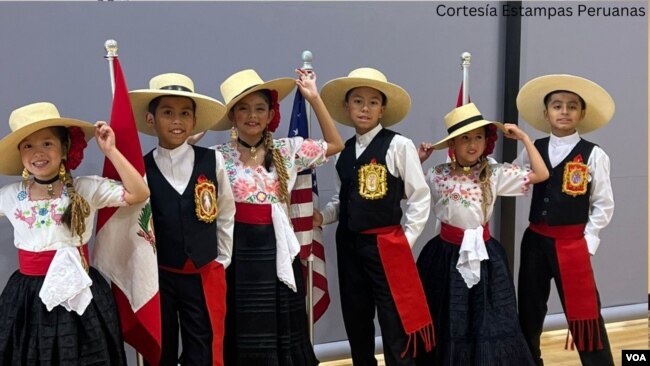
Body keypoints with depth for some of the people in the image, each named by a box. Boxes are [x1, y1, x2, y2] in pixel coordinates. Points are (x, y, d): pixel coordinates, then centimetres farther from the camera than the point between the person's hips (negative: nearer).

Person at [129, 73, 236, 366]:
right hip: (159, 276, 0)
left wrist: (222, 261, 7)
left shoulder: (213, 161, -3)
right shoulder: (140, 168, -5)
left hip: (205, 276, 0)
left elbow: (226, 216, 6)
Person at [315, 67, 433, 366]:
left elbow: (420, 198, -7)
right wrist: (323, 217, -1)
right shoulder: (344, 151, 9)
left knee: (395, 326, -3)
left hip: (386, 246, -6)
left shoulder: (399, 145, -9)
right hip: (349, 245, 6)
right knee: (355, 321, 14)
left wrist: (405, 241, -8)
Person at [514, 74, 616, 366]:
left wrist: (587, 242, -7)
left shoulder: (594, 155, -5)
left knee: (583, 312, -3)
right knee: (529, 311, 13)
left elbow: (604, 205, -2)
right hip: (535, 240, 4)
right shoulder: (533, 150, 6)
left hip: (572, 243, -4)